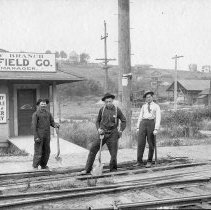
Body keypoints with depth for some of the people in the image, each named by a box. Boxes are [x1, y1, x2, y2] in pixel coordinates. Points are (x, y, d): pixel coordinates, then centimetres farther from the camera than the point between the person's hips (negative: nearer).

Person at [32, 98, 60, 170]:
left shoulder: (48, 113, 12)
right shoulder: (36, 114, -5)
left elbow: (52, 122, 10)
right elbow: (34, 126, -9)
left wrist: (55, 125, -14)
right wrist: (36, 137, -16)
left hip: (47, 136, 5)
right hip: (39, 136, -5)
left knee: (46, 151, 10)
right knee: (38, 151, -3)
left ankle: (43, 165, 23)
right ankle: (35, 167, 8)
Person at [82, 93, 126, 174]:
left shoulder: (117, 110, -4)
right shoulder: (102, 109, 0)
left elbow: (123, 121, 8)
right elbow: (97, 121, 12)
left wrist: (121, 131, 1)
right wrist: (98, 129, -4)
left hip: (112, 134, -1)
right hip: (103, 133, 1)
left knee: (113, 153, 1)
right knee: (92, 149, -8)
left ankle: (113, 169, 24)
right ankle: (87, 169, -2)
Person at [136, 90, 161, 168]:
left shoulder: (156, 106, 7)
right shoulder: (144, 106, 18)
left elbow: (158, 118, -2)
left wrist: (156, 129, -14)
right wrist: (138, 127, 7)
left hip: (151, 123, -2)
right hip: (143, 123, 2)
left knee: (151, 144, 1)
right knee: (140, 143, -8)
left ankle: (149, 162, 12)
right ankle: (139, 161, -7)